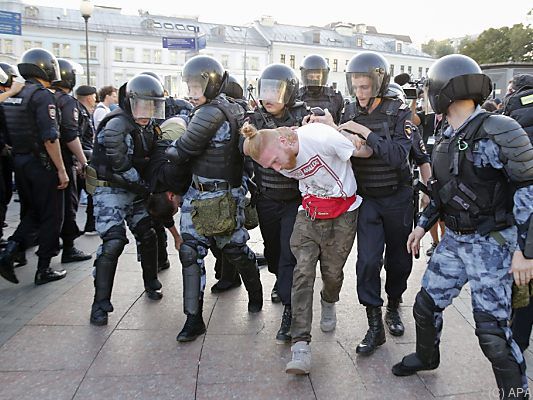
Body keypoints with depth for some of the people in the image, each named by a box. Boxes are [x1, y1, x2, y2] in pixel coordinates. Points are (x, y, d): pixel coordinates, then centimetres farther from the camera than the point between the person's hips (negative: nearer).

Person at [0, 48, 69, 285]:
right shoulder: (43, 96, -15)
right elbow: (50, 137, -22)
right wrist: (61, 170, -18)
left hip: (20, 163, 8)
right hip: (42, 164, -7)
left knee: (33, 212, 22)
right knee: (51, 217, 5)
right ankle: (44, 270, 12)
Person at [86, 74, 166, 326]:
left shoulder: (148, 126, 6)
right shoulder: (116, 126, -19)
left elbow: (150, 158, 14)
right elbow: (122, 167, -21)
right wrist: (146, 189, -14)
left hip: (135, 190, 7)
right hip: (110, 189, -7)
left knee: (148, 235, 8)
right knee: (113, 242, -15)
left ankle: (151, 283, 29)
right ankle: (101, 303, -5)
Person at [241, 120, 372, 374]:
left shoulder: (320, 136, -27)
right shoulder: (283, 164, -8)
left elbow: (366, 152, -14)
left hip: (342, 213, -3)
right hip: (309, 212, 4)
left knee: (332, 271, 5)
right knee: (303, 271, -10)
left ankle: (329, 303, 44)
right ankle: (301, 345, -8)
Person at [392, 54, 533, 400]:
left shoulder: (499, 131, -17)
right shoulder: (448, 139, 7)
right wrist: (423, 225, 16)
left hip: (492, 242, -7)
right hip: (455, 239, 7)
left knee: (491, 327, -3)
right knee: (426, 304, 15)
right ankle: (427, 357, 42)